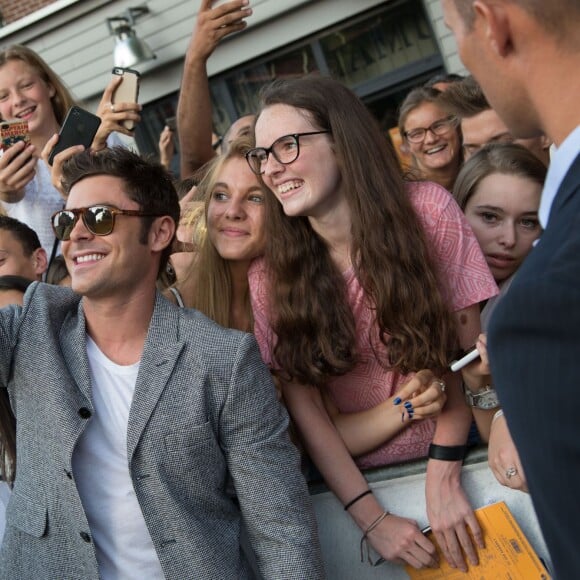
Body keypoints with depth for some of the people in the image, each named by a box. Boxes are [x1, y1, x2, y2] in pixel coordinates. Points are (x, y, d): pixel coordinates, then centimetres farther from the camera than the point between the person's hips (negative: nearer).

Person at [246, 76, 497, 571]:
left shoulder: (427, 212, -14)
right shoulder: (271, 278, -9)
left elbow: (467, 346, -11)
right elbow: (302, 402, -10)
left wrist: (444, 476, -16)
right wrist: (372, 520, -17)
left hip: (454, 457, -1)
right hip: (352, 477, 1)